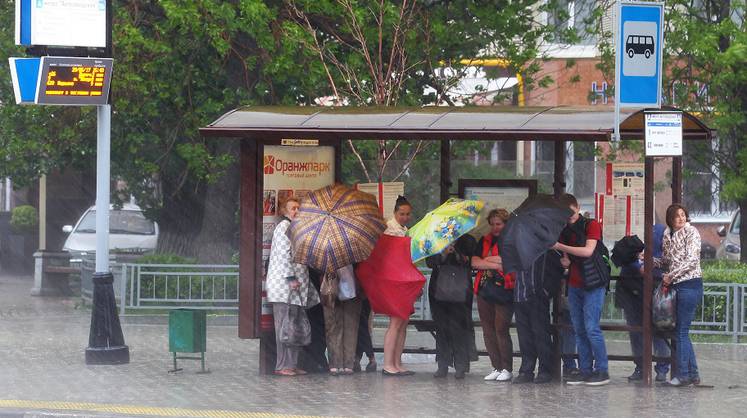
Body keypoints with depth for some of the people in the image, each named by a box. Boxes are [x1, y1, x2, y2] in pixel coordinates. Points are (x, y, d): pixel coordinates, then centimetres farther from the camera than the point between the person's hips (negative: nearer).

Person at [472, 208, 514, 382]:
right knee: (488, 329, 3)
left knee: (501, 328, -11)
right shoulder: (485, 241, 17)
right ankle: (496, 367, 9)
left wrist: (487, 260, -4)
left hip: (504, 290, -6)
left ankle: (507, 369, -4)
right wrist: (495, 264, -8)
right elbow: (474, 262, 5)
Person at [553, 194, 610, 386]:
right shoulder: (566, 231, 14)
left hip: (592, 284, -7)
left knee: (592, 328, -11)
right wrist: (564, 261, -3)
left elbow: (588, 251, -18)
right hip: (574, 285, 7)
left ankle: (602, 371, -7)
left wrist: (560, 247, -18)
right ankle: (585, 370, 8)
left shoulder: (591, 225, -5)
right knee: (579, 330, 5)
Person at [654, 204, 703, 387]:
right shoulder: (668, 235, 15)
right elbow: (666, 262, 20)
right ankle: (693, 375, 13)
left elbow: (691, 260, -14)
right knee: (681, 332, 8)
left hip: (690, 284, -8)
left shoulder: (691, 232, -6)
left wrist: (671, 276, -13)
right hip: (676, 286, 8)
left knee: (682, 332, -7)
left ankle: (683, 375, -3)